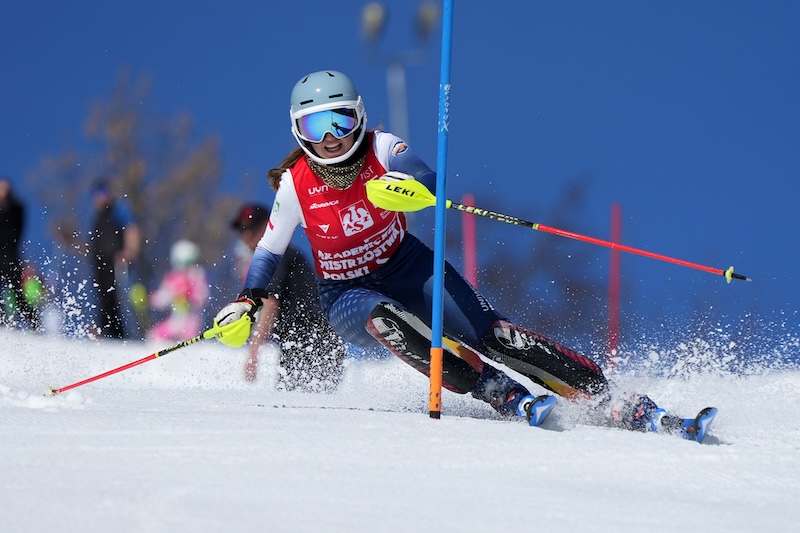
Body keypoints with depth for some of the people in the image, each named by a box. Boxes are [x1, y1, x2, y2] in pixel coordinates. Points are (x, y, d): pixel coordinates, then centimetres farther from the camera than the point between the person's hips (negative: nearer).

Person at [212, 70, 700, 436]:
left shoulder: (381, 149, -16)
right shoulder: (295, 184, -15)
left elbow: (431, 182, -35)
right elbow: (269, 251, -1)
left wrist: (411, 185, -58)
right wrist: (247, 302, -16)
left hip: (405, 267, 1)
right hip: (347, 294, 0)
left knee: (490, 334, -19)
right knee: (385, 320, -37)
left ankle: (614, 403, -20)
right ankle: (508, 398, -37)